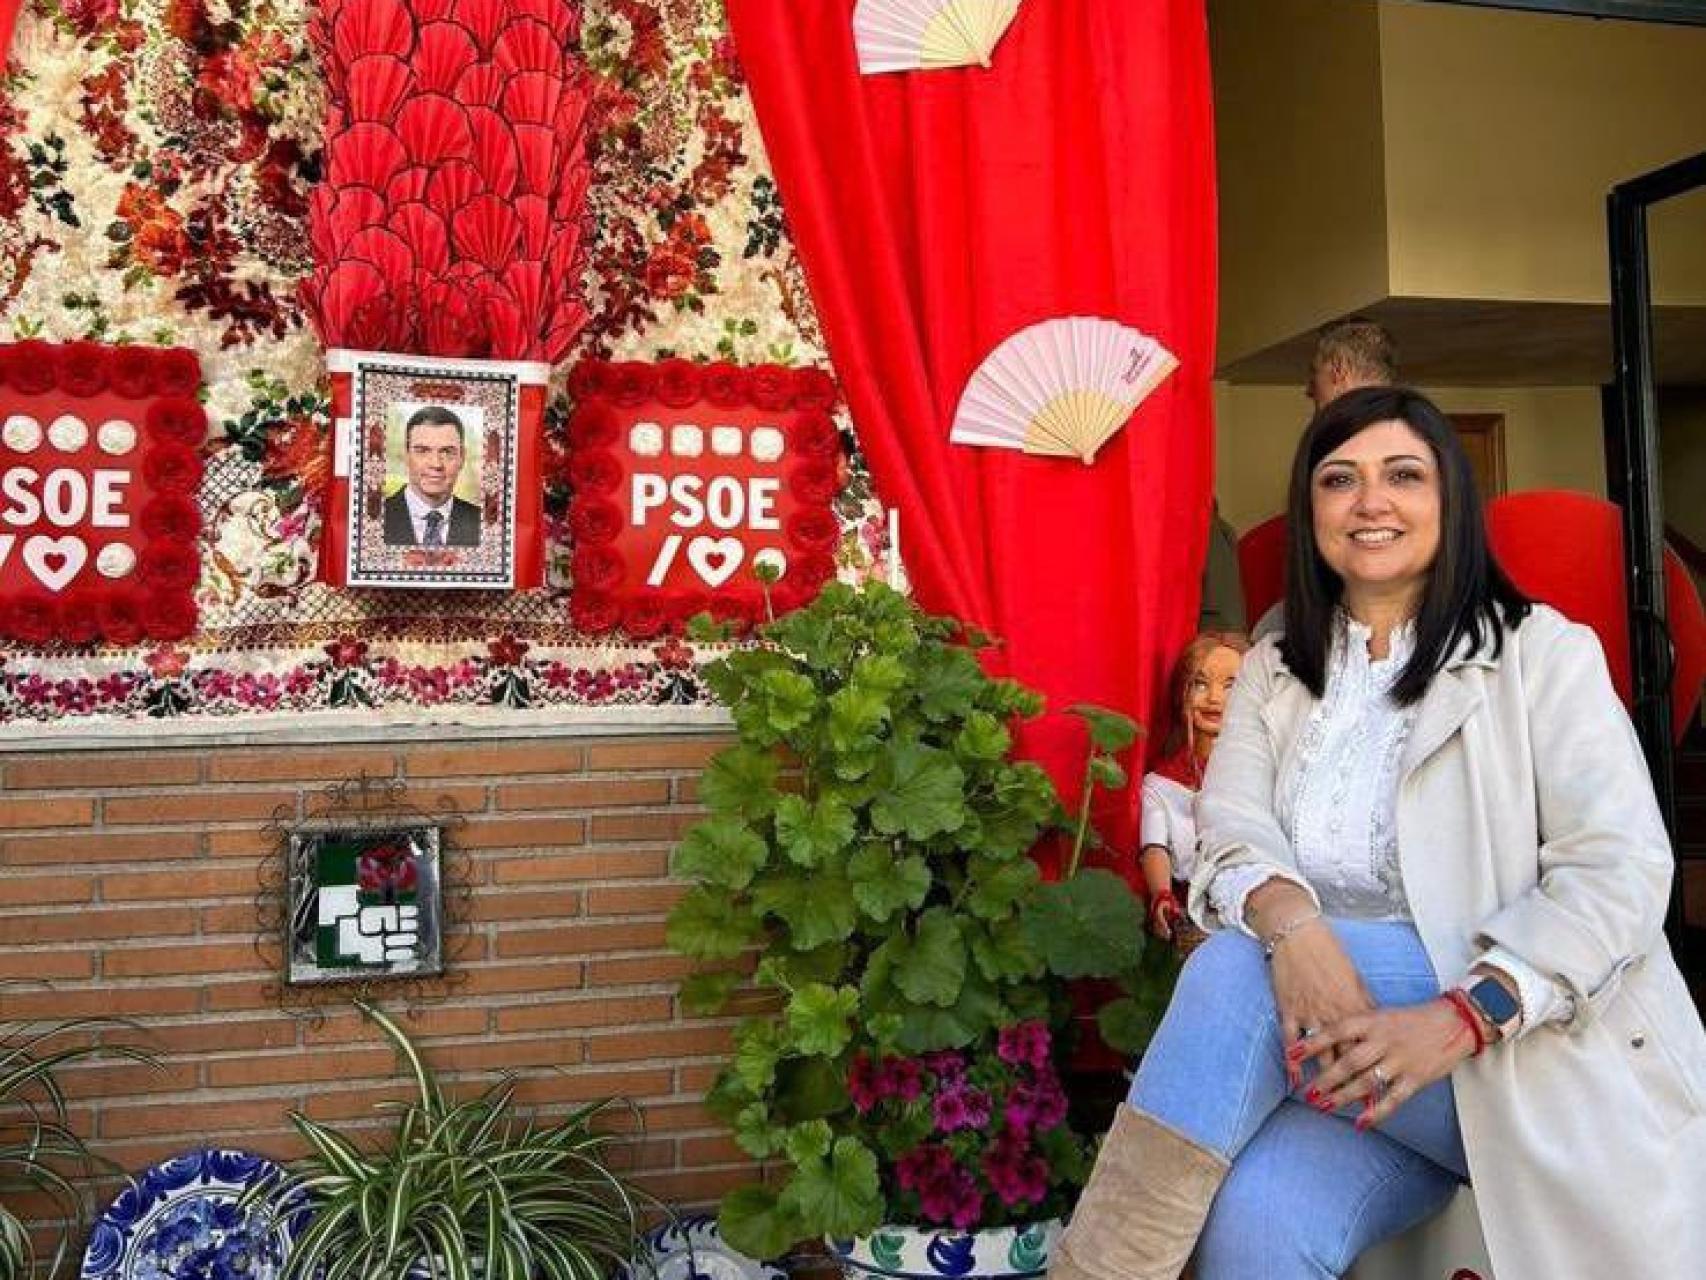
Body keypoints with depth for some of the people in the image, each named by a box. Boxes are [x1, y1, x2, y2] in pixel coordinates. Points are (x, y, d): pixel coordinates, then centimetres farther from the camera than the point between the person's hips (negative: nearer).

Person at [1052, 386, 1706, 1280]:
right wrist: (1287, 917, -27)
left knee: (1238, 970, -29)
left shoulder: (1542, 653, 3)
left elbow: (1619, 874, -8)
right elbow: (1233, 827, -2)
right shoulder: (1273, 672, 14)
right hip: (1350, 1027, 2)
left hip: (1535, 1047, -2)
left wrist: (1459, 1020, -25)